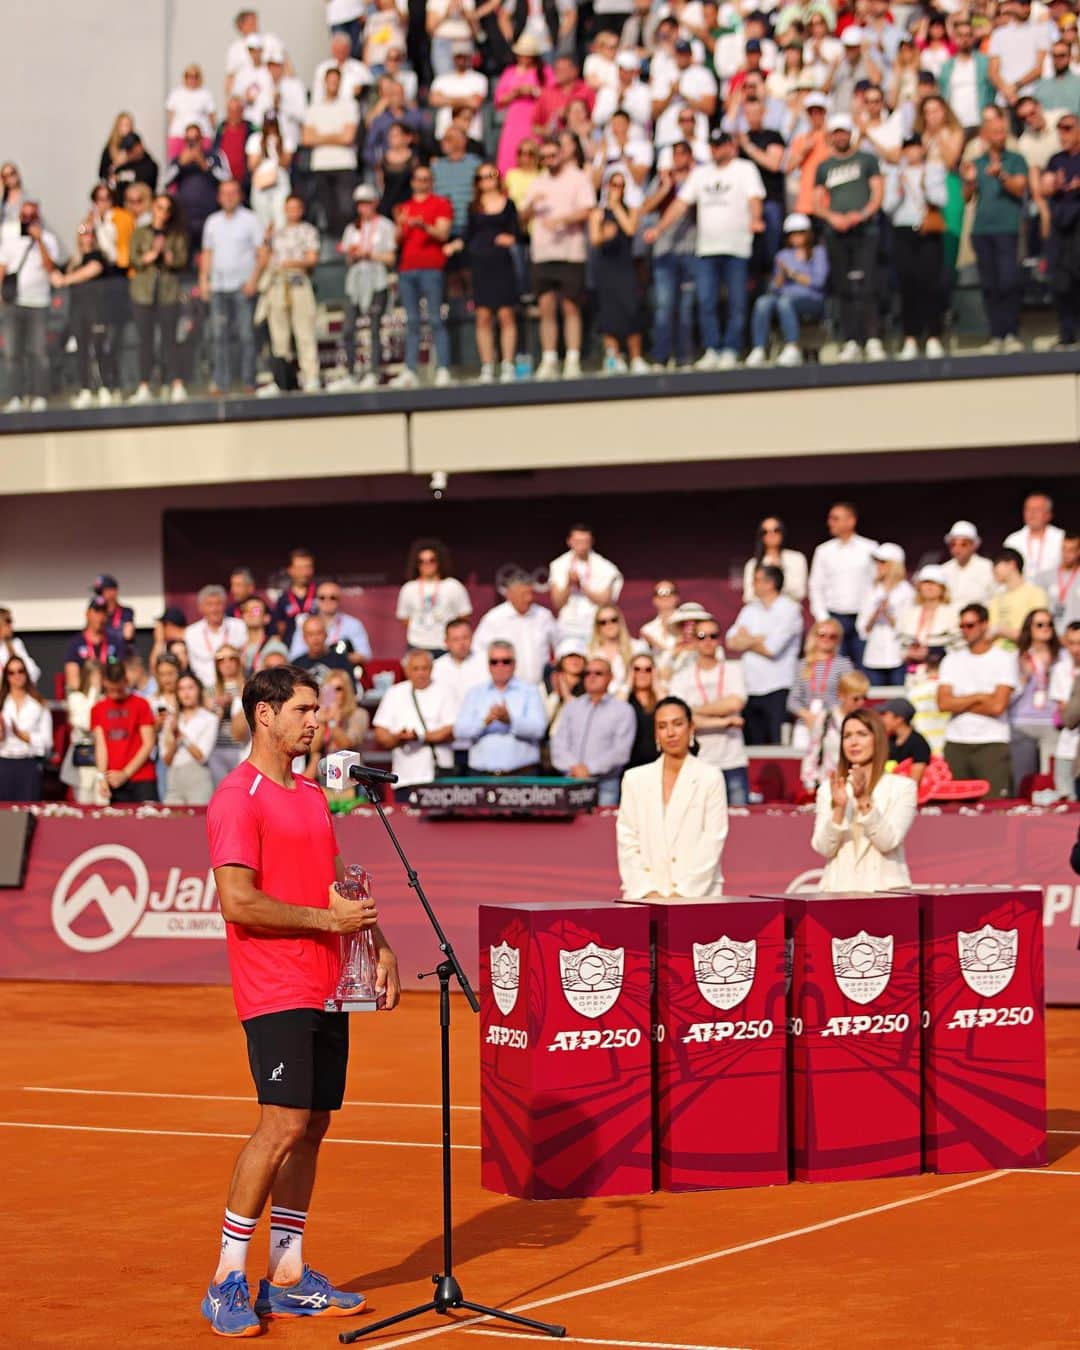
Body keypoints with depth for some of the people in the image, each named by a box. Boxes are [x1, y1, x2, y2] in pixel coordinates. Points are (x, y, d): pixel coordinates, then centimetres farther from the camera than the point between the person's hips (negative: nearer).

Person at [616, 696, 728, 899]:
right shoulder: (634, 779, 13)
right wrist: (648, 892, -4)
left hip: (697, 895, -2)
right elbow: (626, 843, 9)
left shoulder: (711, 778, 5)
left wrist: (681, 894, -9)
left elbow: (712, 844, -1)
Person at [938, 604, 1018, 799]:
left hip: (992, 744, -3)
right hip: (956, 744, 3)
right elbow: (943, 703, -1)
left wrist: (959, 703, -1)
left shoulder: (1004, 659, 1)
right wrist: (979, 697, -6)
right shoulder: (952, 660, 12)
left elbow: (997, 706, -9)